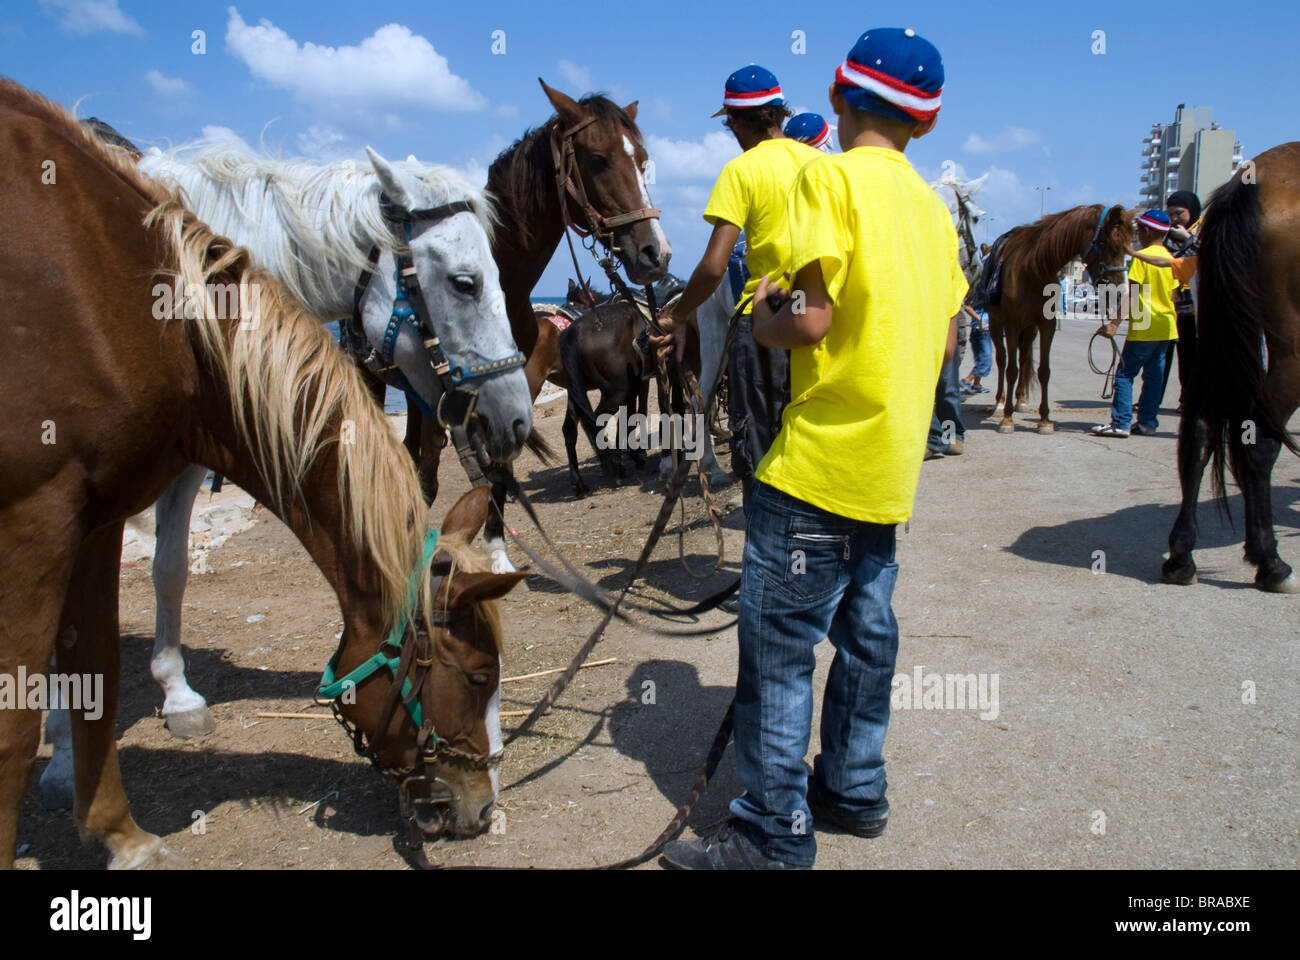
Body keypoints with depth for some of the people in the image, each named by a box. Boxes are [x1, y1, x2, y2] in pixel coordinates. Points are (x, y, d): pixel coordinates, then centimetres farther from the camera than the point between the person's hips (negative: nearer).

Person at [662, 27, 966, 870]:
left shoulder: (832, 177, -10)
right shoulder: (932, 203, 13)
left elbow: (811, 319, -20)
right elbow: (948, 338, 15)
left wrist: (763, 322, -1)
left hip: (821, 458, -8)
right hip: (893, 462, 8)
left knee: (779, 643, -2)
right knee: (865, 632, 16)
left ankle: (775, 831, 7)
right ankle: (855, 791, 30)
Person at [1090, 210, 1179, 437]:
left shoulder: (1142, 257, -11)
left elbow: (1132, 295, -16)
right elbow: (1173, 296, 12)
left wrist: (1115, 322, -16)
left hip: (1143, 329, -7)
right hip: (1166, 327, 7)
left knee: (1125, 374, -3)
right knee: (1154, 375, 10)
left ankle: (1120, 423, -7)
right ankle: (1147, 422, 12)